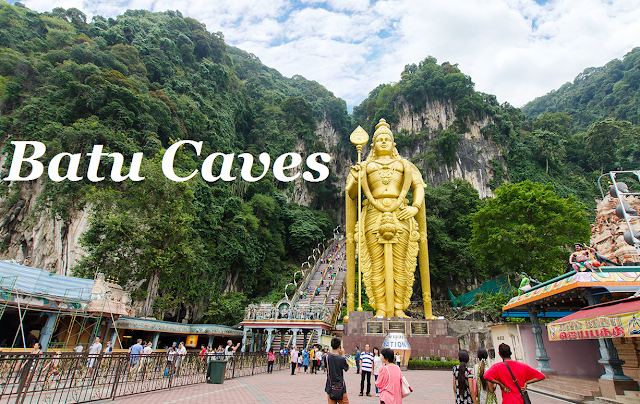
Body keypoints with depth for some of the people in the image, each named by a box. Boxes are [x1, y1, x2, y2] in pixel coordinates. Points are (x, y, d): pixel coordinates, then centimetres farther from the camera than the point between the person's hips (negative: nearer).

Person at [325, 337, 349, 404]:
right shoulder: (341, 358, -15)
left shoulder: (327, 357, -4)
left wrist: (340, 355, 9)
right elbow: (347, 368, 3)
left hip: (330, 387, 4)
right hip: (340, 386, -4)